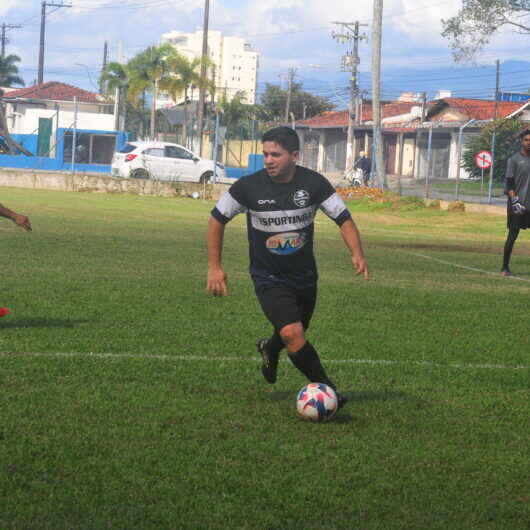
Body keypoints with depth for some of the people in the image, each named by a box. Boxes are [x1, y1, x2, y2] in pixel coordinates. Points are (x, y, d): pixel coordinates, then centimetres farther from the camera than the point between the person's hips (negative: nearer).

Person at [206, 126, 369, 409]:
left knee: (294, 333, 20)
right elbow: (217, 219, -2)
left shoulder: (313, 183, -12)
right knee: (293, 334, -23)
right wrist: (214, 266, -6)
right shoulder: (249, 186, -16)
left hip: (304, 276, 3)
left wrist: (357, 253, -23)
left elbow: (344, 218, -6)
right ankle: (327, 389, -11)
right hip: (268, 278, -3)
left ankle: (269, 349, 56)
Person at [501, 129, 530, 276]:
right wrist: (514, 199, -18)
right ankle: (505, 267, 6)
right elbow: (509, 182, -6)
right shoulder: (514, 159, 0)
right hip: (518, 204, -4)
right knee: (512, 235, -2)